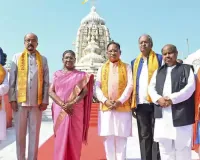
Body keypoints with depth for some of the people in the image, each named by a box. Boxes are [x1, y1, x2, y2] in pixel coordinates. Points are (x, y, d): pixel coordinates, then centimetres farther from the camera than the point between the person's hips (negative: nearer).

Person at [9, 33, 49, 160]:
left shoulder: (43, 60, 9)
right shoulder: (17, 57, 7)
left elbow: (46, 82, 6)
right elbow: (12, 80, 3)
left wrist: (45, 101, -1)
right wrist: (12, 99, -4)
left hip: (37, 102, 1)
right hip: (20, 101, 0)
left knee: (34, 133, 6)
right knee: (20, 133, 7)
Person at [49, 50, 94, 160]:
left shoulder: (81, 75, 7)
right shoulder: (57, 74, 10)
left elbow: (85, 92, -3)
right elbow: (51, 91, 1)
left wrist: (72, 103, -17)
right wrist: (62, 104, -14)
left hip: (76, 111, -1)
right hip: (60, 111, 1)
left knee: (75, 137, 1)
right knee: (60, 137, 2)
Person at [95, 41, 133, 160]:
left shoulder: (126, 67, 8)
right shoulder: (102, 68, 14)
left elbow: (130, 85, -3)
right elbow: (97, 87, 5)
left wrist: (120, 101, -14)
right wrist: (105, 100, -11)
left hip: (123, 107, -2)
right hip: (106, 107, 2)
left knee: (121, 137, 1)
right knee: (108, 136, 3)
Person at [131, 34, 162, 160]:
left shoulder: (160, 59, 5)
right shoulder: (135, 62, 16)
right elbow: (132, 84, 15)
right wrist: (132, 103, 7)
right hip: (140, 104, 4)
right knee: (144, 135, 9)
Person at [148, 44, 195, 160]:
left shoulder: (186, 68, 7)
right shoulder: (158, 71, 20)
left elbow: (190, 86, -6)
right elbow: (151, 87, 12)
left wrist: (172, 99, -15)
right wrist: (158, 98, -9)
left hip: (181, 113, -4)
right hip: (162, 113, 4)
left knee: (182, 145, 0)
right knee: (164, 144, 8)